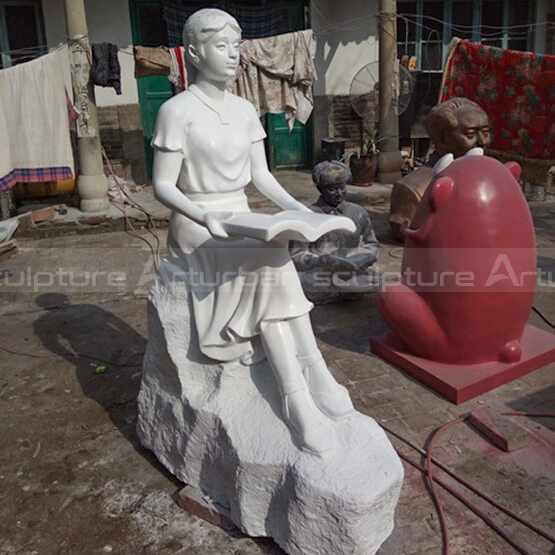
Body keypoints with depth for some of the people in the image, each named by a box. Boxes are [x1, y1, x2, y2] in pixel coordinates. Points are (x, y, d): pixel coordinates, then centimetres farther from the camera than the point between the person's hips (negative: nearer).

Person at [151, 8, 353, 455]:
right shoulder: (178, 110, -7)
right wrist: (205, 217, -26)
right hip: (197, 226, -5)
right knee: (271, 264, -30)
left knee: (273, 269, -26)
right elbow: (163, 186, -9)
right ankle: (306, 386, -26)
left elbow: (261, 175, 11)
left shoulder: (245, 110, 11)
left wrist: (297, 209, -6)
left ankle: (300, 397, -23)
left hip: (242, 221, 5)